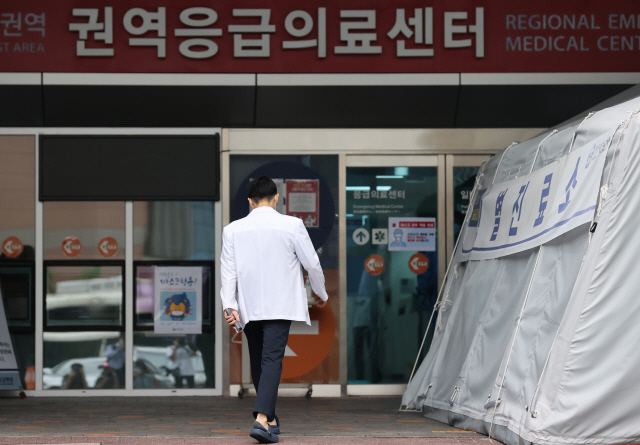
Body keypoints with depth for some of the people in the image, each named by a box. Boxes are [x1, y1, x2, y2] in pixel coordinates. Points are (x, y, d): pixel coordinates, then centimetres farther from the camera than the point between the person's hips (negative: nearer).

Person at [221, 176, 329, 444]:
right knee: (271, 360, -8)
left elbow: (228, 270, -1)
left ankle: (270, 419, 26)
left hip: (248, 308, 3)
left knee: (258, 361, 15)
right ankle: (262, 418, -24)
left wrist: (230, 305, -1)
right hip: (280, 306, -3)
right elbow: (311, 263, 1)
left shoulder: (233, 229, 2)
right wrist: (321, 293, 16)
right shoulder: (292, 225, -5)